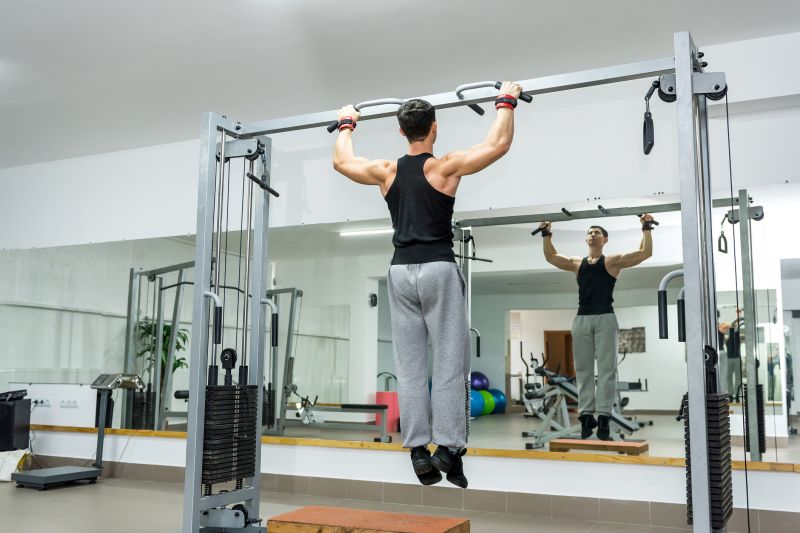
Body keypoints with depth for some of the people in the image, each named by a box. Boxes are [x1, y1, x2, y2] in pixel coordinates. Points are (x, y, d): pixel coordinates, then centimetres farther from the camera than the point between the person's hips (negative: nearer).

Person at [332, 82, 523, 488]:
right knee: (449, 362, -1)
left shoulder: (386, 171, 8)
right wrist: (506, 101, 11)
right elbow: (499, 144, -4)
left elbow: (341, 161, 25)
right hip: (438, 269, -4)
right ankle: (448, 448, -5)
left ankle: (419, 450, 6)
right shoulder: (445, 166, -3)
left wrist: (346, 123, 40)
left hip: (401, 271, 4)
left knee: (409, 366, 6)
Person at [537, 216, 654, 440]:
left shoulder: (614, 261, 7)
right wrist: (547, 235, 23)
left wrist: (647, 229, 2)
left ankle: (603, 417, -6)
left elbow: (645, 252, 4)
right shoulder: (577, 263, 18)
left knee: (606, 369, -5)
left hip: (605, 318, -4)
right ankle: (586, 416, 8)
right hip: (582, 319, 4)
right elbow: (550, 256, 27)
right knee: (583, 370, 4)